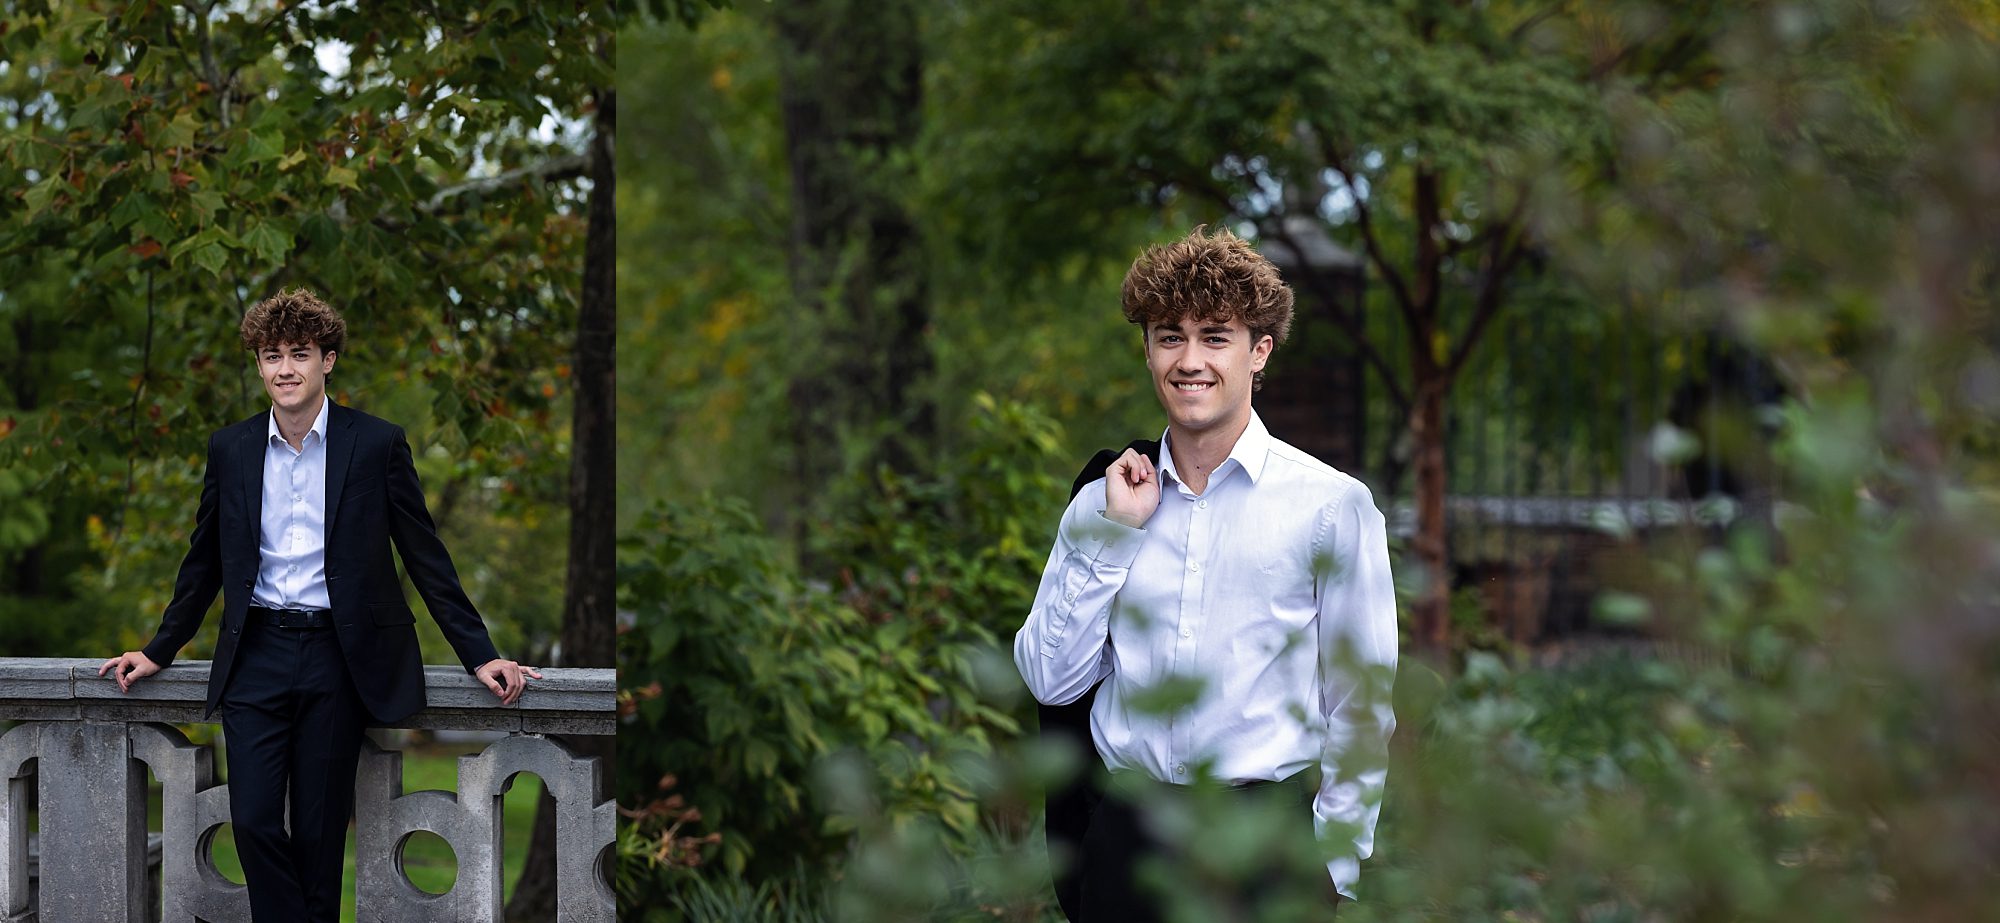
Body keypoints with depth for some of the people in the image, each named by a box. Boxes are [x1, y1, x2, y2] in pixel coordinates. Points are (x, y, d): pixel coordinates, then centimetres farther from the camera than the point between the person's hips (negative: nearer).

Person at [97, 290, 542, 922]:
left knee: (319, 830, 1)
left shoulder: (377, 445, -1)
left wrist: (480, 655, -1)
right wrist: (158, 652, 18)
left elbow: (425, 556, 2)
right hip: (256, 655, 2)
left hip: (336, 656, -2)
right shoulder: (230, 449, 8)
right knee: (253, 820, -6)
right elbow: (204, 562, 18)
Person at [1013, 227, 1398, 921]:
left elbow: (1361, 707, 0)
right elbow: (1050, 680, 3)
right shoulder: (1100, 504, 8)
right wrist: (1113, 533, -4)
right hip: (1128, 831, 3)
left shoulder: (1332, 505, -2)